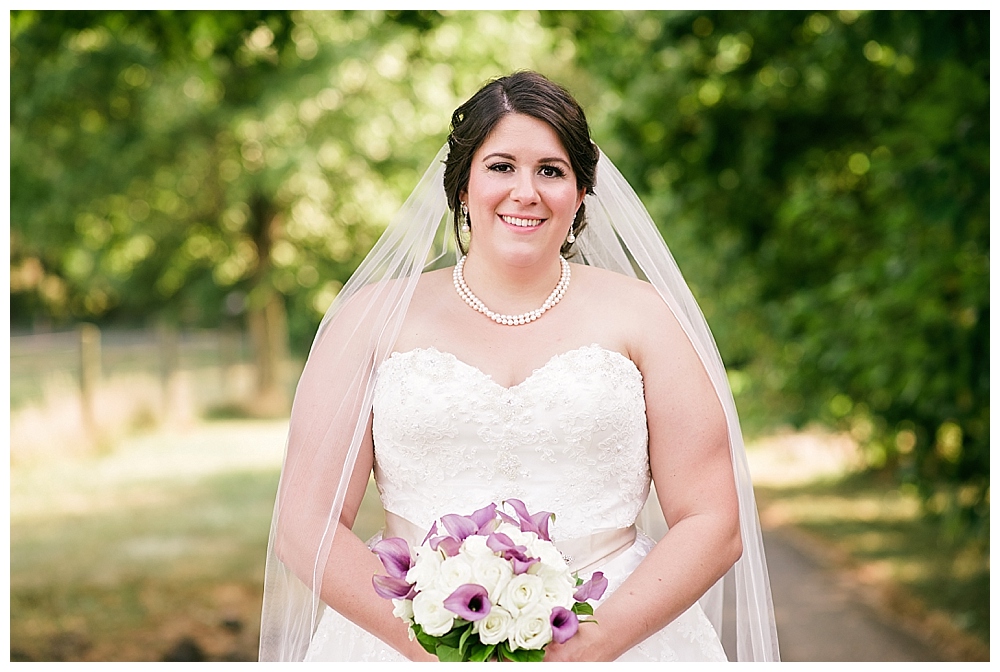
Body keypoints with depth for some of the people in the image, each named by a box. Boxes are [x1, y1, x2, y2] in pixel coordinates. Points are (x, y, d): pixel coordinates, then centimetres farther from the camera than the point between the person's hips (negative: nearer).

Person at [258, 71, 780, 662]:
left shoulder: (643, 318, 9)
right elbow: (305, 525, 2)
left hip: (619, 640, 0)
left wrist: (591, 645, -10)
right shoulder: (375, 318, 8)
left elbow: (713, 524, 4)